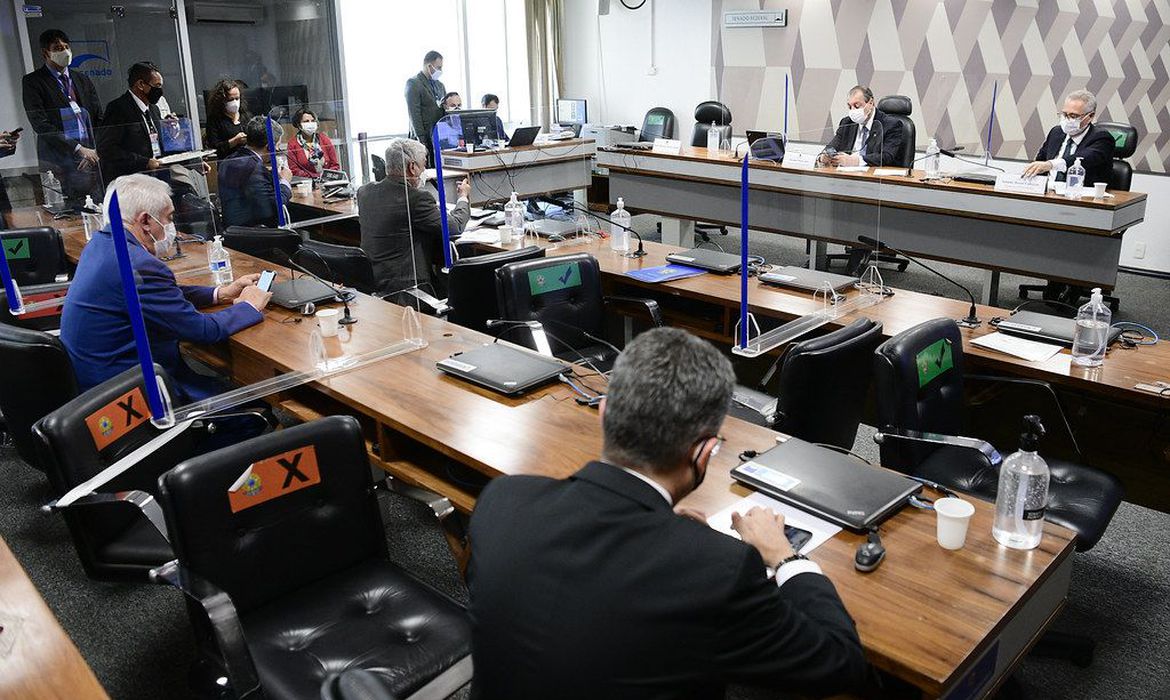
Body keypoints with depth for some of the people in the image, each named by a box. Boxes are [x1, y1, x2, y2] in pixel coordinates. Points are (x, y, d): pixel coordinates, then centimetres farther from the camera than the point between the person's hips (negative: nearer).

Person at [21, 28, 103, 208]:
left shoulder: (83, 80, 20)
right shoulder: (32, 81, 5)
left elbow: (99, 119, 15)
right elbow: (41, 124, -5)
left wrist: (94, 152, -1)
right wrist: (77, 149, -12)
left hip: (91, 158, 4)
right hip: (58, 163, -4)